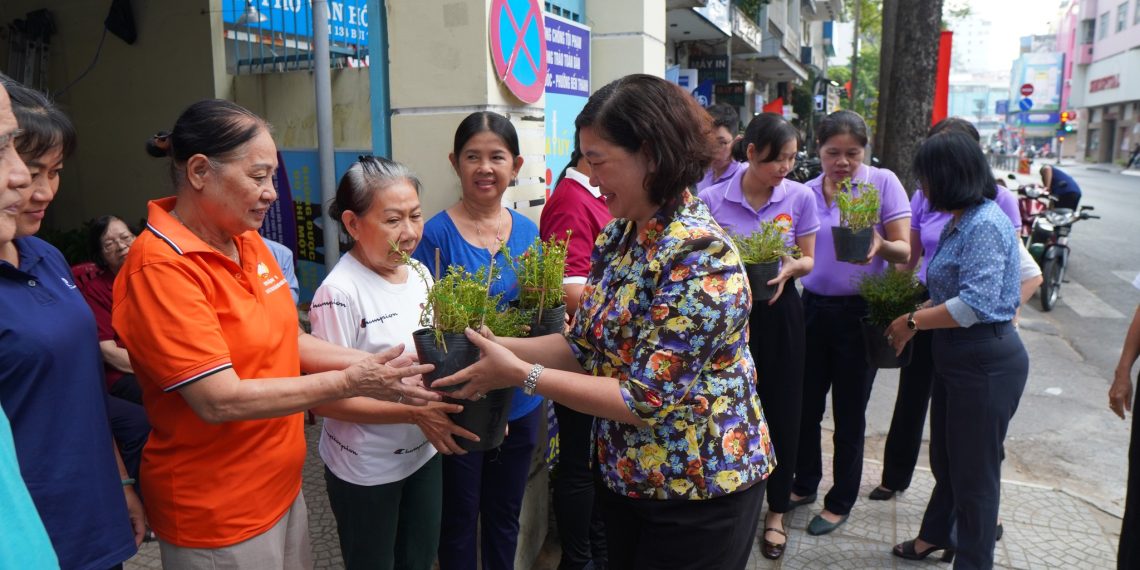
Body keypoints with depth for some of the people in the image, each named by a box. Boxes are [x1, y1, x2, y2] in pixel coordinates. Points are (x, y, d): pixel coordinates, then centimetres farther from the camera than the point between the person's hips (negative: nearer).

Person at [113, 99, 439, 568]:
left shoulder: (248, 241, 1)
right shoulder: (160, 269, -23)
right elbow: (221, 401, -26)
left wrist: (371, 364, -7)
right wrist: (350, 382, -24)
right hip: (218, 513, -7)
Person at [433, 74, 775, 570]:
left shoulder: (699, 257, -27)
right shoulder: (618, 236, 0)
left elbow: (645, 400, -27)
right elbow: (585, 347, 4)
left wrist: (521, 374, -24)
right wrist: (497, 346, -9)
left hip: (698, 491, -7)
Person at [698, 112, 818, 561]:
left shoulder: (800, 197, -5)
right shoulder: (712, 199, -8)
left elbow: (808, 259, 4)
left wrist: (789, 268, -18)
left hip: (778, 311, 1)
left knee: (781, 410, 7)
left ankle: (776, 512, 26)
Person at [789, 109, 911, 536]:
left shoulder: (883, 182, -9)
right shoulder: (807, 192, 3)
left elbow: (904, 251, -12)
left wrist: (880, 245, -33)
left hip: (859, 312, -4)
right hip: (813, 306, 4)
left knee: (849, 413, 8)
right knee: (805, 404, 13)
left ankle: (840, 503, 26)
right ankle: (805, 484, 35)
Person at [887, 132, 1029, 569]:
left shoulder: (985, 225, -20)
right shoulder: (960, 221, 11)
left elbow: (977, 303, -27)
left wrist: (913, 321, -19)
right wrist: (916, 309, 2)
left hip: (985, 363, -10)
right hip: (956, 355, 10)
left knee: (974, 470, 6)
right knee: (945, 459, 23)